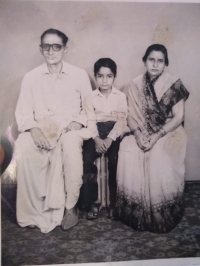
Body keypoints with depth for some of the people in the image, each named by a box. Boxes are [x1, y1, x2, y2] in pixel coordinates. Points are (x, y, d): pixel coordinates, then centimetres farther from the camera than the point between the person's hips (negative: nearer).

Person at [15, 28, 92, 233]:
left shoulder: (79, 75, 7)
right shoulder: (31, 77, 9)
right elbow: (23, 111, 4)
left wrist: (78, 122, -12)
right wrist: (34, 129, -16)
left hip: (70, 128, -1)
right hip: (41, 129, 1)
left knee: (71, 144, -36)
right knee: (25, 151, -30)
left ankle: (70, 206, -19)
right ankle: (36, 209, -14)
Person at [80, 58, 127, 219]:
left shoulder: (121, 96, 6)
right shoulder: (90, 97, 9)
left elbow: (121, 121, -4)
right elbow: (90, 121, -1)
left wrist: (109, 139, -19)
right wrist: (97, 139, -20)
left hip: (114, 133, -1)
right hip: (96, 133, 1)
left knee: (114, 160, -27)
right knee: (86, 159, -24)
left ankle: (115, 201, -4)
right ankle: (94, 200, -5)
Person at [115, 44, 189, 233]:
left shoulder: (174, 84, -4)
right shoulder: (135, 85, 5)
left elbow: (178, 116, -8)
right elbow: (130, 115, 2)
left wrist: (156, 136, -19)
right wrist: (137, 134, -18)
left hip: (168, 133, -2)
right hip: (141, 133, 3)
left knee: (159, 159, -32)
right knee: (127, 153, -27)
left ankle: (161, 216, -11)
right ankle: (133, 211, -11)